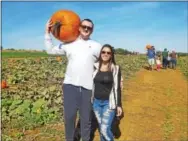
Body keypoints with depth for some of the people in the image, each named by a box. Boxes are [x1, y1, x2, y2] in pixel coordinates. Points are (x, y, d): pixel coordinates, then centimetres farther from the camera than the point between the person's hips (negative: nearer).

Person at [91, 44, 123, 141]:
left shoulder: (115, 69, -8)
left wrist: (119, 105, -8)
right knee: (101, 128, 15)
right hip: (96, 102, 4)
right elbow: (91, 84, 7)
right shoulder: (95, 67, 0)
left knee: (105, 129, -8)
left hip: (109, 103, -3)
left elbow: (117, 88, -6)